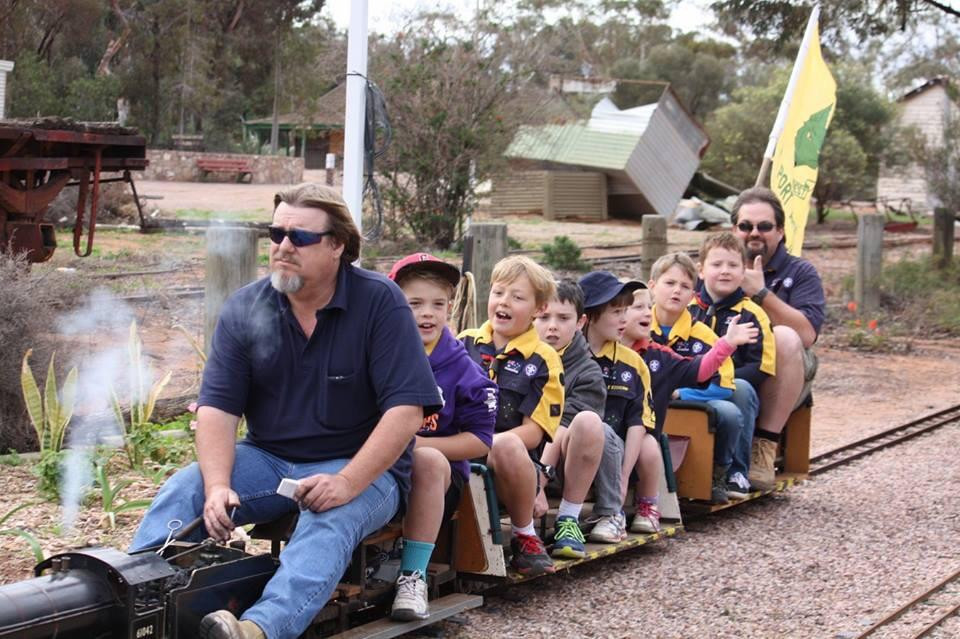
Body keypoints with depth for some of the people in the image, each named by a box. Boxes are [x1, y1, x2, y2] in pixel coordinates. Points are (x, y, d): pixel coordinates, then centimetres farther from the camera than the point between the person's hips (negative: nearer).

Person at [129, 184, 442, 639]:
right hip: (268, 460, 4)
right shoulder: (244, 308, 2)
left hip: (360, 468, -4)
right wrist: (218, 487, -22)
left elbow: (406, 409, -16)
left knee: (328, 522, -36)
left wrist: (347, 484, -27)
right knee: (182, 493, -21)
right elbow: (217, 407, -4)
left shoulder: (380, 302, -9)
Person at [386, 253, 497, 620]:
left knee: (428, 460, -35)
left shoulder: (461, 368, -1)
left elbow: (480, 441, -3)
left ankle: (413, 575, -26)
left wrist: (416, 444, -14)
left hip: (437, 475, 0)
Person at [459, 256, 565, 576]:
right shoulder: (465, 343, 13)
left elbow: (534, 432, -3)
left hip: (509, 466, -2)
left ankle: (525, 535, -12)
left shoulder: (542, 360, 3)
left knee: (506, 446, -38)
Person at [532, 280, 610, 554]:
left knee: (588, 421, -31)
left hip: (557, 462, 0)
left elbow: (562, 428, -12)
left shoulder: (587, 374, 0)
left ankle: (568, 519, -18)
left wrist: (539, 480, -25)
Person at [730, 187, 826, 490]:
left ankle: (765, 447, -28)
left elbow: (807, 334, -11)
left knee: (785, 338, -34)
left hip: (778, 385, -1)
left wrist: (760, 293, -13)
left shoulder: (800, 273, 8)